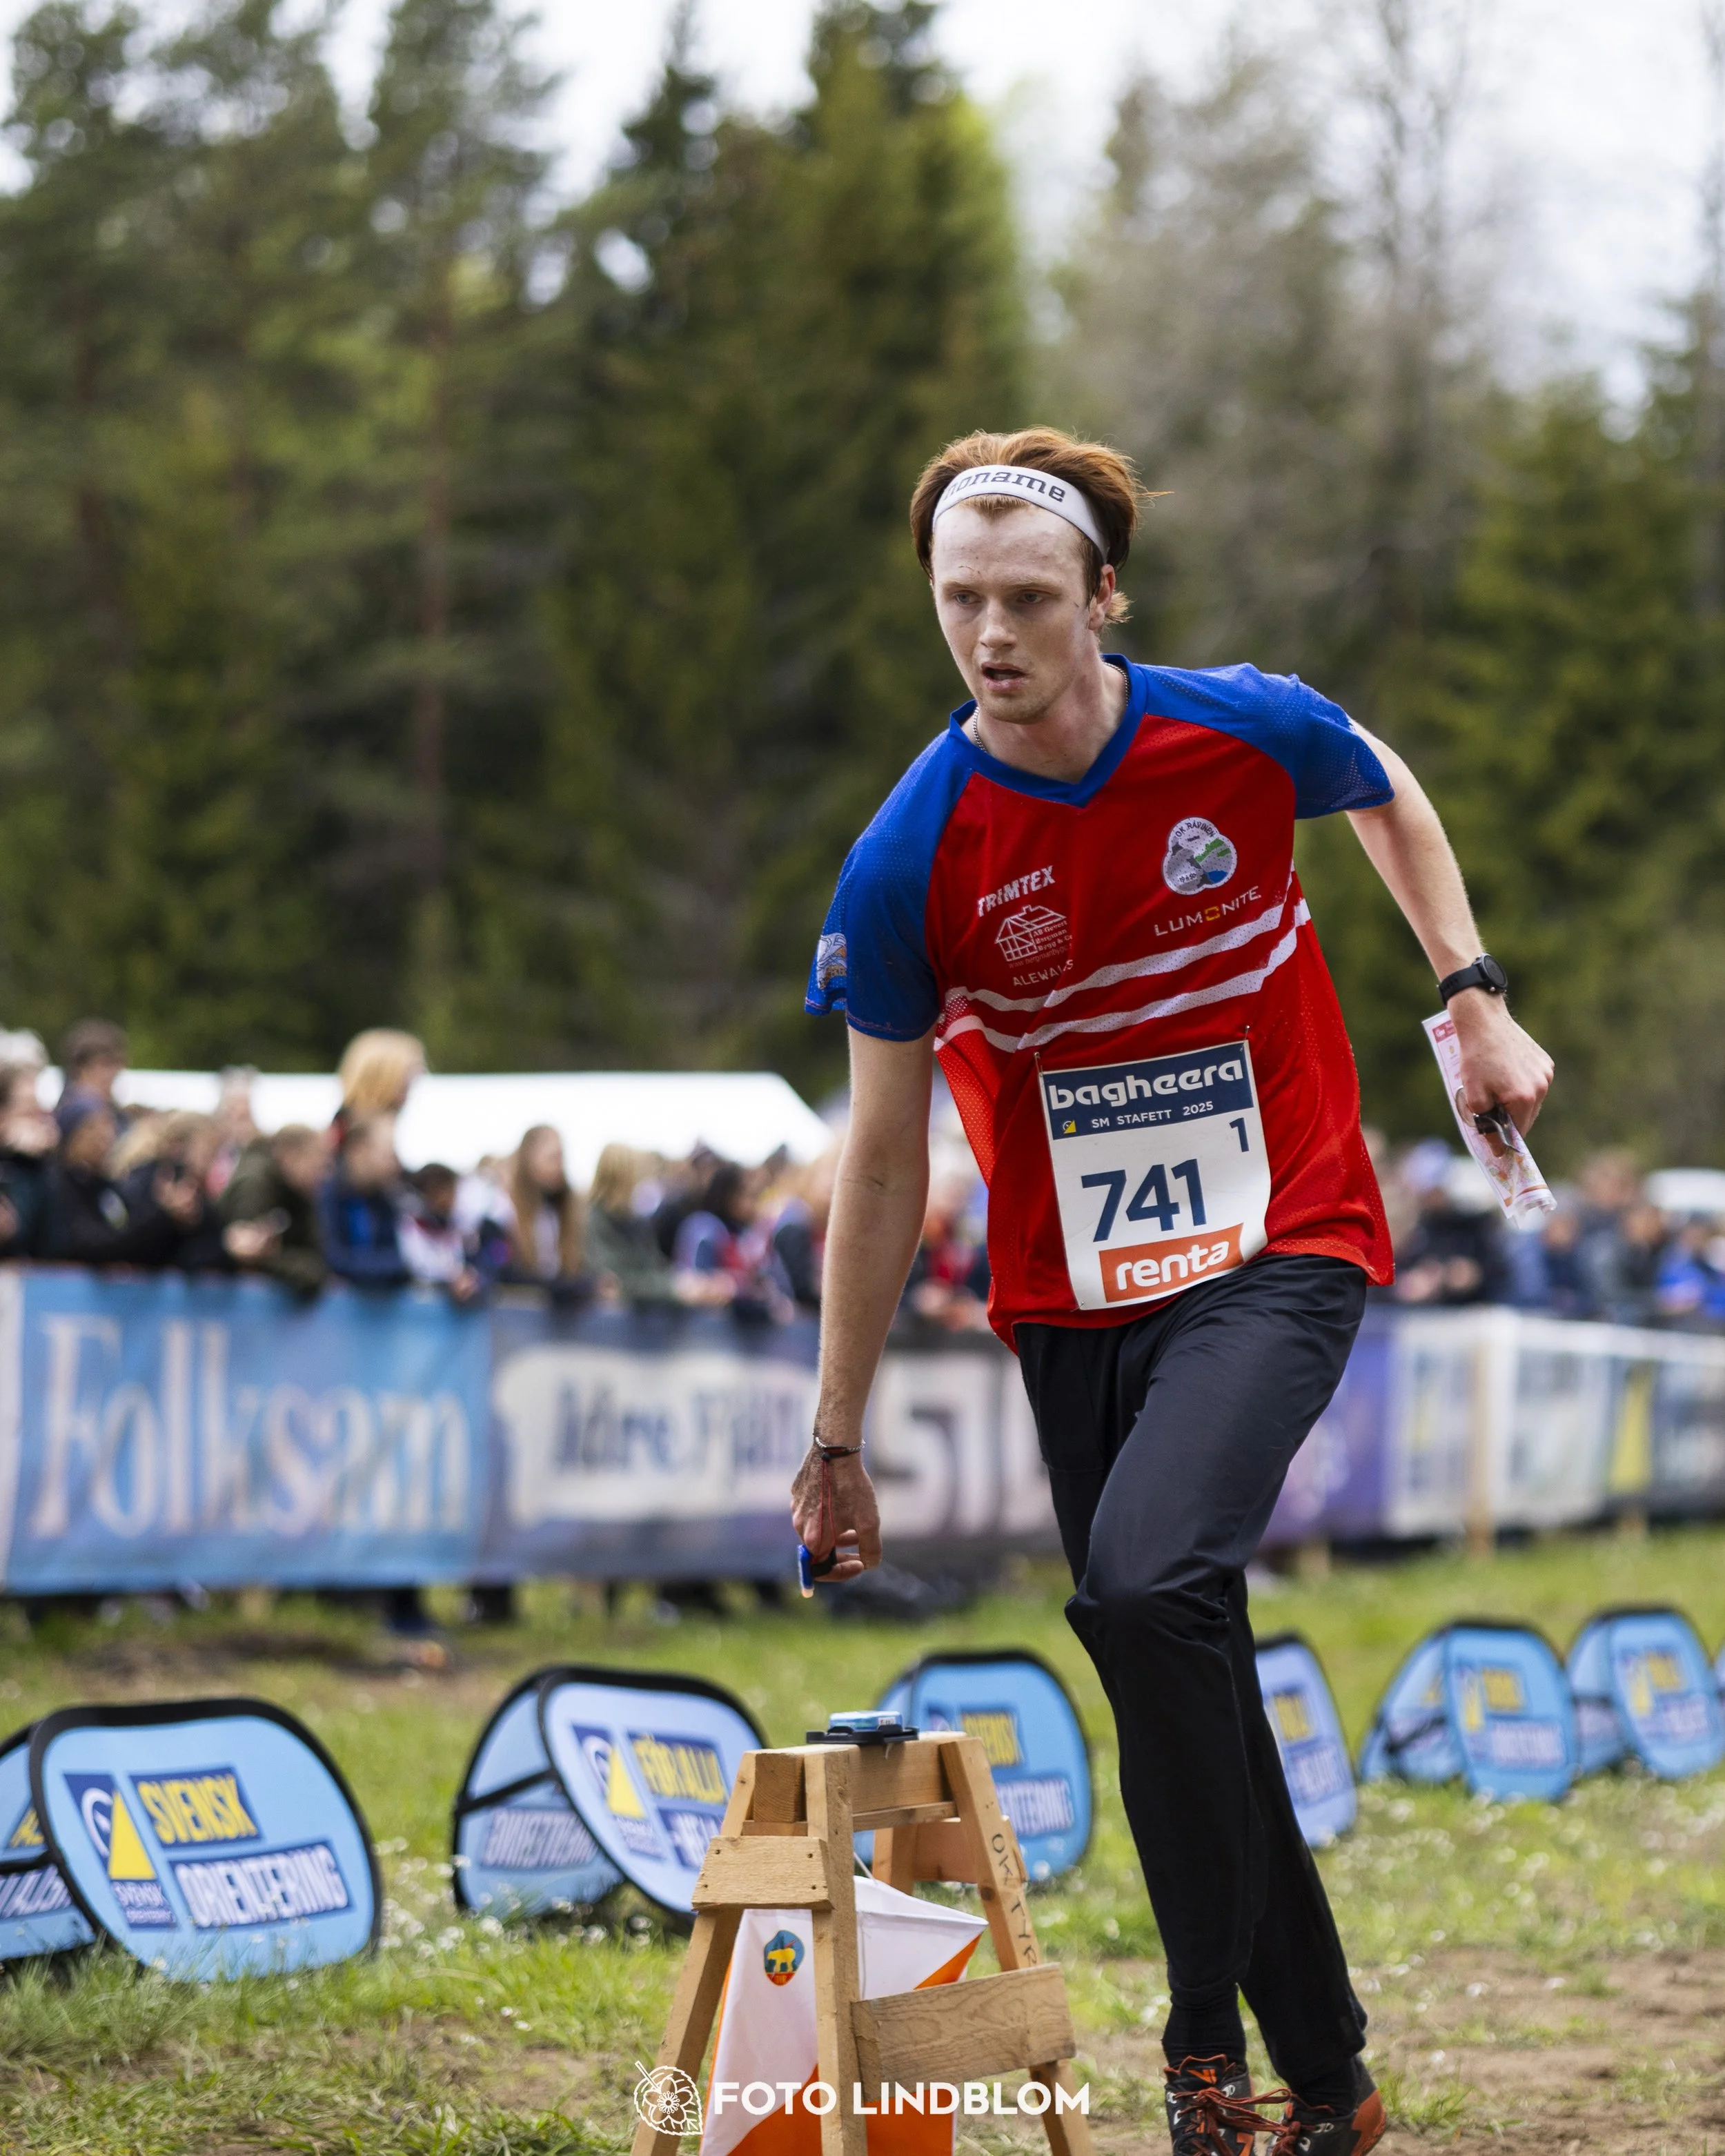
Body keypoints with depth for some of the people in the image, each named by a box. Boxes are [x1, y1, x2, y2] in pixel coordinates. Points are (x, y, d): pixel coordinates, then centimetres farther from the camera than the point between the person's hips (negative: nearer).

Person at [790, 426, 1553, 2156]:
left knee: (1147, 1580, -27)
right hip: (1071, 1293, 2)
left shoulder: (1247, 732, -11)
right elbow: (883, 1165, -3)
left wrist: (1475, 1000, 10)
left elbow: (1388, 797, 16)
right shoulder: (908, 866, -11)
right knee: (1176, 1687, 6)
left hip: (1279, 1251, -2)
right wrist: (835, 1442, 0)